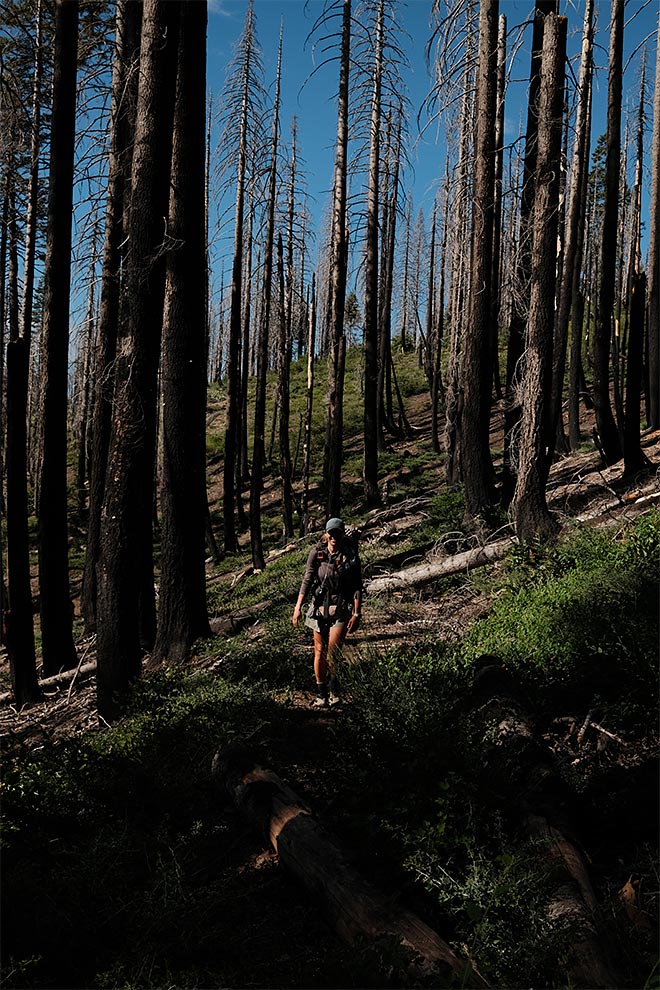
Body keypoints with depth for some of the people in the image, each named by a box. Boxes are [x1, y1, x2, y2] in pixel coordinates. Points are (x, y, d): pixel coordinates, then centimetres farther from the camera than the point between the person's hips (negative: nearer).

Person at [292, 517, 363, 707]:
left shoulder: (351, 556, -5)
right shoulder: (316, 554, -2)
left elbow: (357, 587, -3)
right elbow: (307, 580, -1)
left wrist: (357, 613, -9)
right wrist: (298, 607, -7)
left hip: (341, 609, -2)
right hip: (319, 607, 2)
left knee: (333, 651, -9)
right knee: (319, 651, 6)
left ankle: (334, 689, 15)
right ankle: (321, 693, 19)